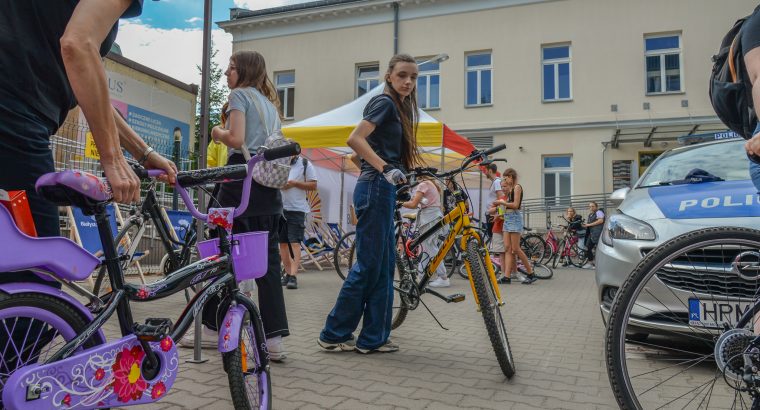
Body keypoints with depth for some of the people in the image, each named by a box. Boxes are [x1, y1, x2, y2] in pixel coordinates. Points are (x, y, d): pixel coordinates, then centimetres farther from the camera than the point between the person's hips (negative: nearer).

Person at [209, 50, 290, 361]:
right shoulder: (269, 102, 24)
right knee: (268, 259, 3)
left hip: (242, 178, -7)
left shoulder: (240, 94, 1)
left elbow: (237, 139, -12)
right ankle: (274, 338, 2)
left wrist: (218, 133, 5)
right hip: (269, 184, 7)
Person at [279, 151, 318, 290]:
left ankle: (293, 276, -12)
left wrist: (294, 183, -13)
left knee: (295, 242, -10)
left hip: (297, 209, -4)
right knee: (282, 242, 8)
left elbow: (313, 185, -2)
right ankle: (288, 273, 20)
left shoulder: (305, 164, 2)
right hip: (279, 208, 4)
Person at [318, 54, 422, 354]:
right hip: (375, 188, -10)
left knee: (384, 266, 10)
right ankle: (334, 335, 7)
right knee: (368, 265, -5)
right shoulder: (384, 101, -7)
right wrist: (386, 168, -27)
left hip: (383, 190, 10)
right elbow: (355, 139, -22)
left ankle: (373, 338, 18)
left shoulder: (400, 107, 21)